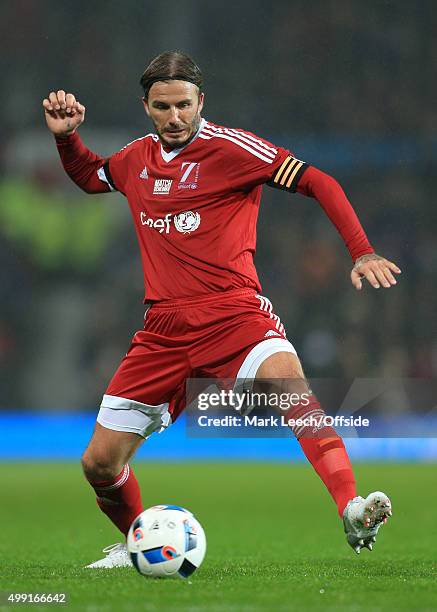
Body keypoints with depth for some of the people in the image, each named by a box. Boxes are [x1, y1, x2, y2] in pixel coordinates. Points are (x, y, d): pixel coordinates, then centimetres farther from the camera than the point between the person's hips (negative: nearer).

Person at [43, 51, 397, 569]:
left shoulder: (227, 147, -4)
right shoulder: (137, 158, 14)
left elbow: (317, 183, -6)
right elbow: (89, 177, 36)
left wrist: (362, 252, -16)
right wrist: (65, 136, 17)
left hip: (232, 313, -5)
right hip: (163, 328, 5)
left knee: (291, 387, -36)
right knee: (99, 464, 4)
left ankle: (352, 512, -48)